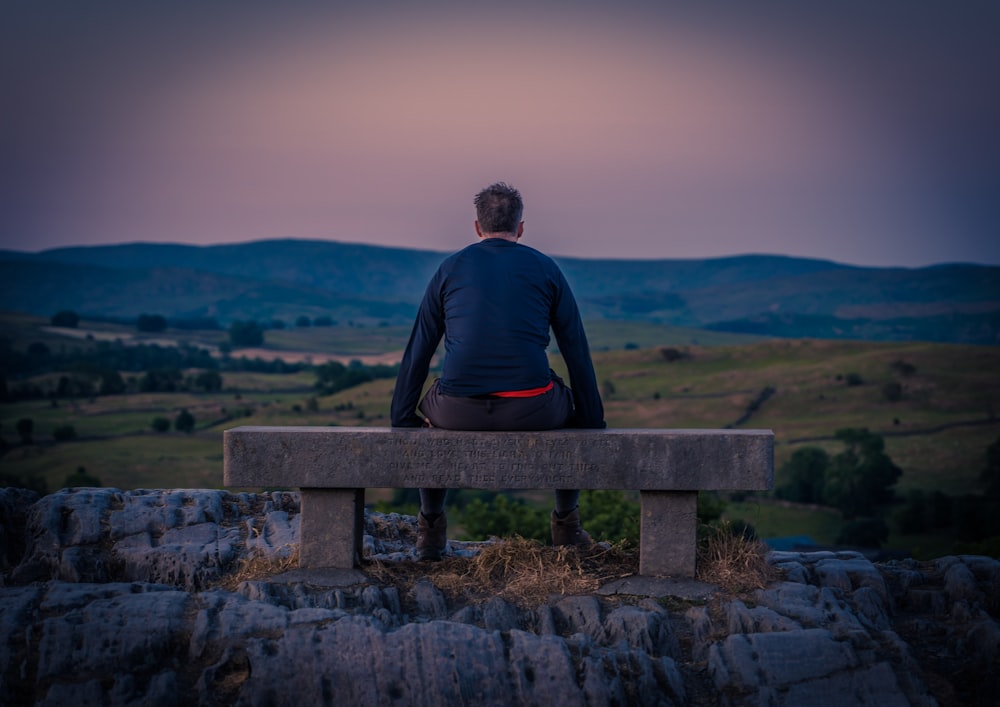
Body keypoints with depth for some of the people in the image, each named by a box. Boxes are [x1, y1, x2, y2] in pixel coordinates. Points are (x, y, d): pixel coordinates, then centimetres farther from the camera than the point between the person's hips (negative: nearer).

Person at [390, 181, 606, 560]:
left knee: (431, 410, 36)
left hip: (459, 411, 1)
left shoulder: (451, 268, 14)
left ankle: (431, 528, 34)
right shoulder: (545, 268, 12)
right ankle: (567, 526, 34)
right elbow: (577, 351, 13)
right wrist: (592, 421, 19)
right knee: (570, 406, 33)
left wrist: (402, 418, 21)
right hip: (532, 409, -1)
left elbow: (418, 350, 15)